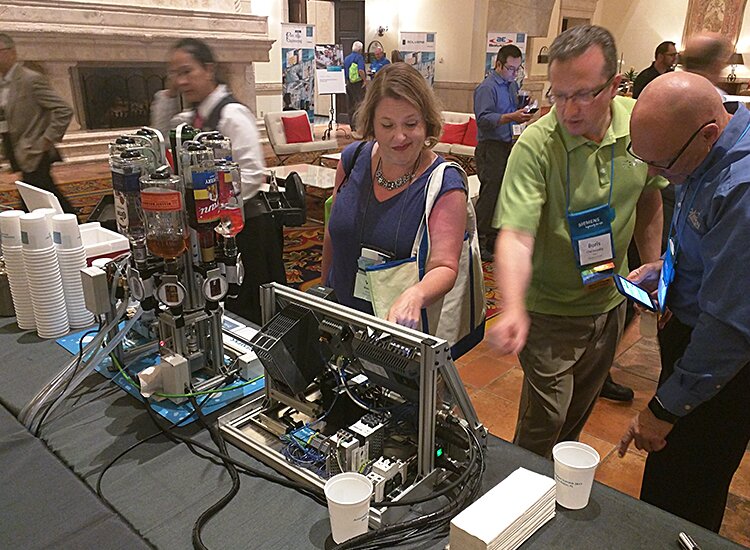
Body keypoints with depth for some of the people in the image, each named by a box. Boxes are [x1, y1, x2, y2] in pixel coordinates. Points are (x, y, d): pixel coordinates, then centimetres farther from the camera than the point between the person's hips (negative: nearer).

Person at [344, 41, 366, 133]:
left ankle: (352, 125, 17)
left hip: (348, 83, 7)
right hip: (358, 83, -7)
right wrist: (364, 80, -14)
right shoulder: (359, 57, -10)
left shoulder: (346, 58, 12)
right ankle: (357, 124, -14)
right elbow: (360, 70, -24)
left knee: (351, 105, 11)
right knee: (359, 103, -6)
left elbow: (344, 72, 16)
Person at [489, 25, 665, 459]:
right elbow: (516, 234, -33)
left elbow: (650, 199, 8)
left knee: (580, 411, 24)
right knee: (542, 425, 5)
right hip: (552, 309, -5)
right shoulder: (535, 145, -25)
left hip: (611, 300, 5)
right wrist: (513, 310, -48)